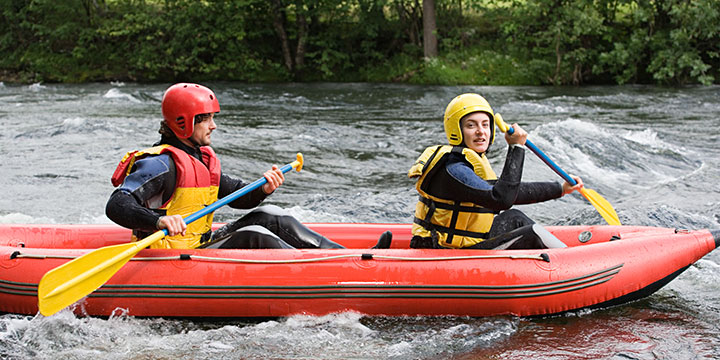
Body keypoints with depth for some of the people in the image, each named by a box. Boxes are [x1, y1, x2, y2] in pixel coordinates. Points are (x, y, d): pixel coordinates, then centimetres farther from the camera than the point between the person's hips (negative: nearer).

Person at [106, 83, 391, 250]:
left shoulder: (203, 159, 12)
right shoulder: (161, 163, -18)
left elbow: (237, 195, 15)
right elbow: (117, 206, -28)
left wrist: (263, 189, -7)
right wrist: (159, 220, -46)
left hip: (201, 243, 9)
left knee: (268, 217, -1)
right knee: (253, 237, -24)